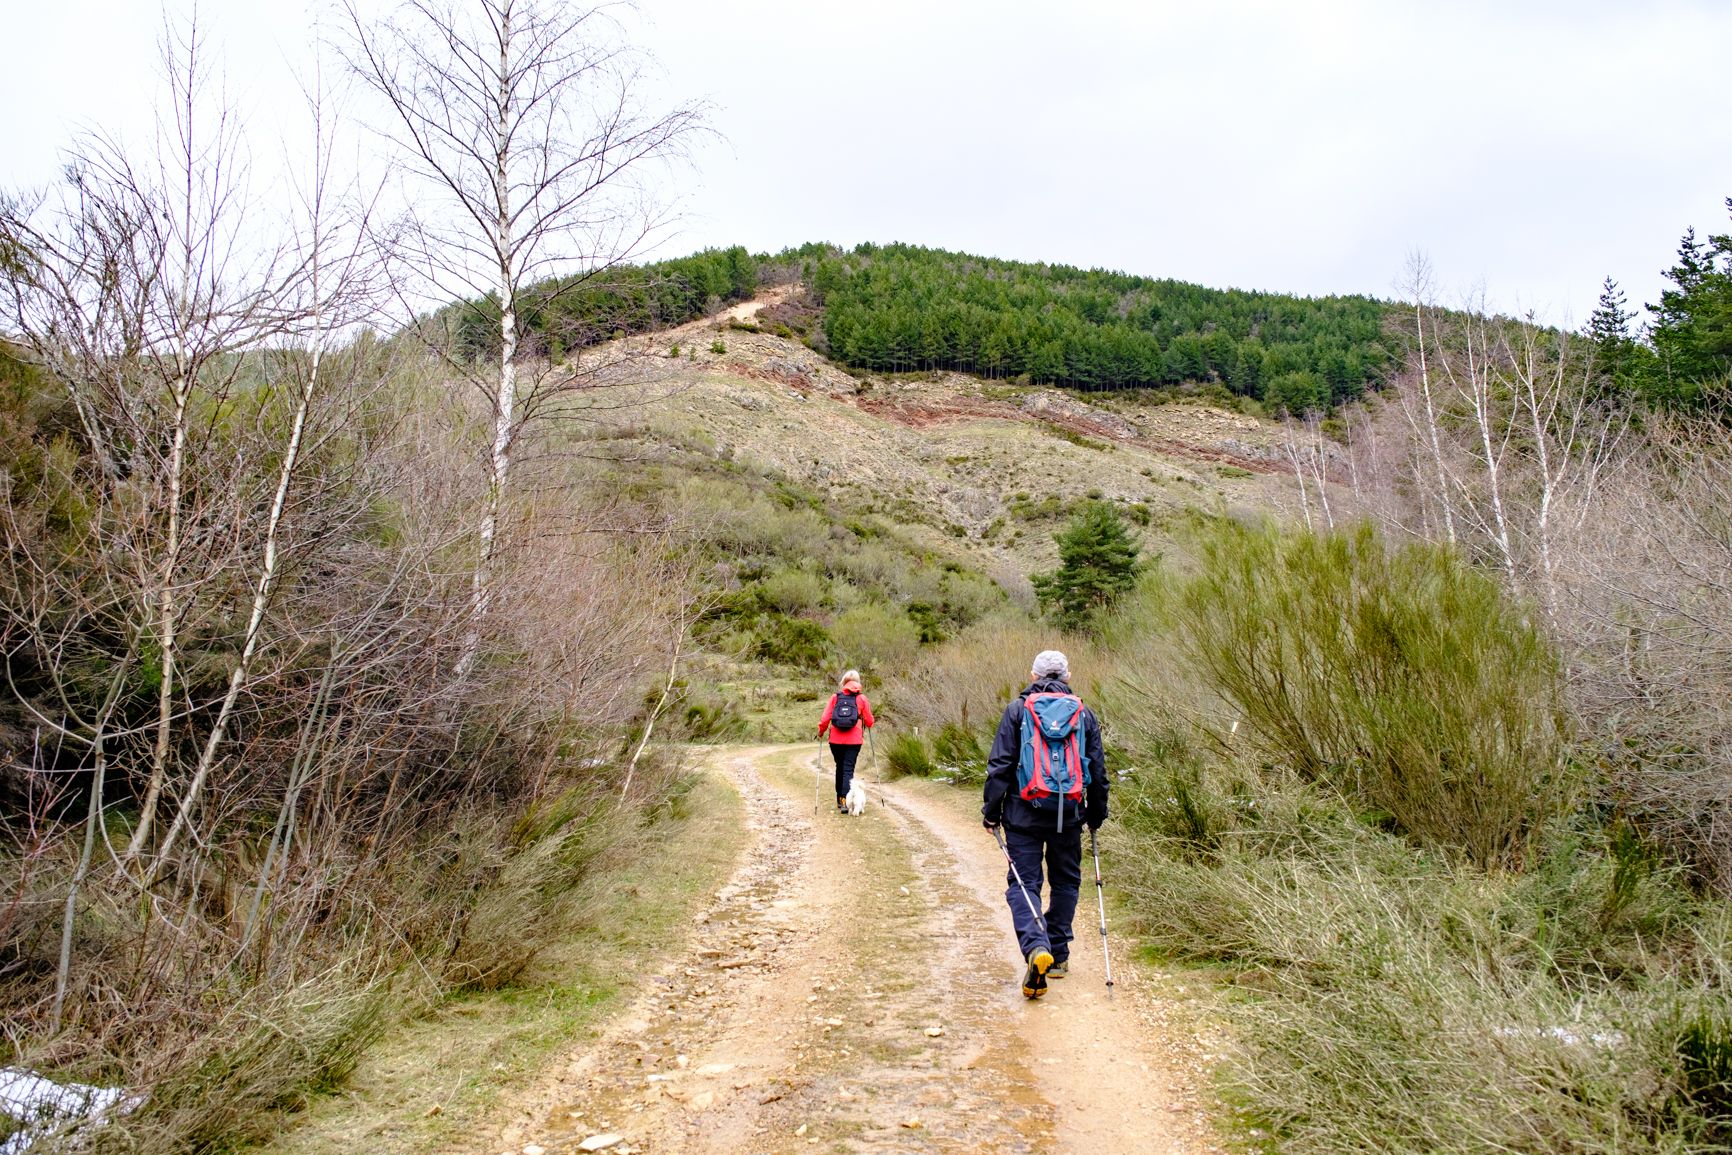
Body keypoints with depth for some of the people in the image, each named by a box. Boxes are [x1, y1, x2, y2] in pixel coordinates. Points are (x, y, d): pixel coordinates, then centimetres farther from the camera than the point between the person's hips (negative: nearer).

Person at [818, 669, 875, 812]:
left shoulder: (835, 697, 1)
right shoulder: (861, 698, -1)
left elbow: (825, 718, -2)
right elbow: (869, 721, 4)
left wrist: (821, 731, 16)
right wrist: (866, 726, 27)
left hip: (836, 740, 2)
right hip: (854, 740, -2)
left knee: (840, 768, 17)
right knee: (848, 769, -1)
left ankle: (840, 799, 23)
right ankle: (845, 801, -15)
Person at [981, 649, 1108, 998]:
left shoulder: (1017, 710, -2)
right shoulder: (1084, 714, 6)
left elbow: (1000, 765, -5)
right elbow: (1098, 771, 9)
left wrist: (991, 810, 1)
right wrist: (1096, 813, 19)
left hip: (1024, 812, -2)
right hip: (1069, 814, 2)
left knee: (1023, 882, 1)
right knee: (1065, 881, 17)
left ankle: (1036, 948, -21)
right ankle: (1058, 955, 22)